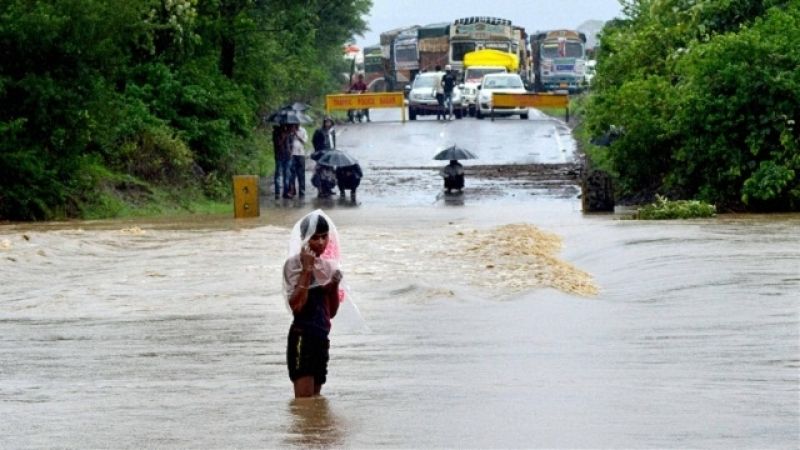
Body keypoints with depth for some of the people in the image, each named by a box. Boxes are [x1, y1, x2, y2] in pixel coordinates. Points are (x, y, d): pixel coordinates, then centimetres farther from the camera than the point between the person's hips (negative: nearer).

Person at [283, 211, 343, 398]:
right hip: (302, 336, -8)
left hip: (321, 337, 8)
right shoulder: (294, 263, -7)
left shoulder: (328, 265, 13)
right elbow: (296, 305, -20)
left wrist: (334, 286, -1)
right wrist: (307, 270, -20)